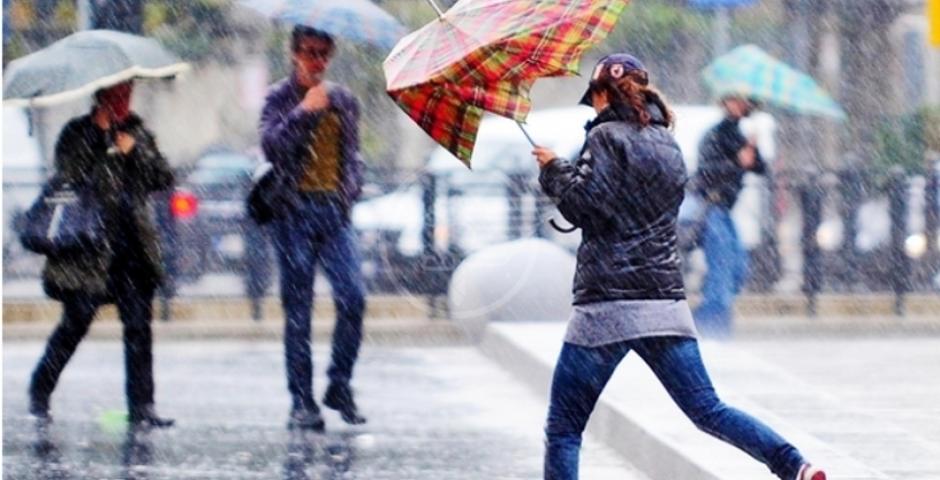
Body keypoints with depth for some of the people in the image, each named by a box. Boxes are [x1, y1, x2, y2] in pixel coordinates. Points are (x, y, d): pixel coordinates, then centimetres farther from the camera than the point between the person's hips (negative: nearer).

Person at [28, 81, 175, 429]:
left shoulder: (138, 134, 14)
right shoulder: (76, 135, 2)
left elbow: (164, 179, 6)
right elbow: (69, 181, -6)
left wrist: (135, 152, -5)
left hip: (132, 248, 4)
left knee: (139, 325, -3)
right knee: (76, 322, -2)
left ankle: (141, 407, -1)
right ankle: (39, 395, 15)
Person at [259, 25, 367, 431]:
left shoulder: (344, 101, 17)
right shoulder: (281, 98, 5)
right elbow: (270, 145, -10)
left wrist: (351, 189, 7)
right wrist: (303, 112, -17)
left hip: (334, 210, 3)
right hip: (295, 210, -3)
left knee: (353, 296, -12)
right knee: (298, 308, -1)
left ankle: (339, 385, 3)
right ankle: (302, 402, 2)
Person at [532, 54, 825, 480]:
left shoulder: (607, 137, -4)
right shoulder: (668, 146, 19)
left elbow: (586, 206, -14)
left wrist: (554, 170, 2)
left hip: (608, 304, -7)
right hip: (666, 299, 7)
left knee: (563, 428, 0)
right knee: (707, 410, 6)